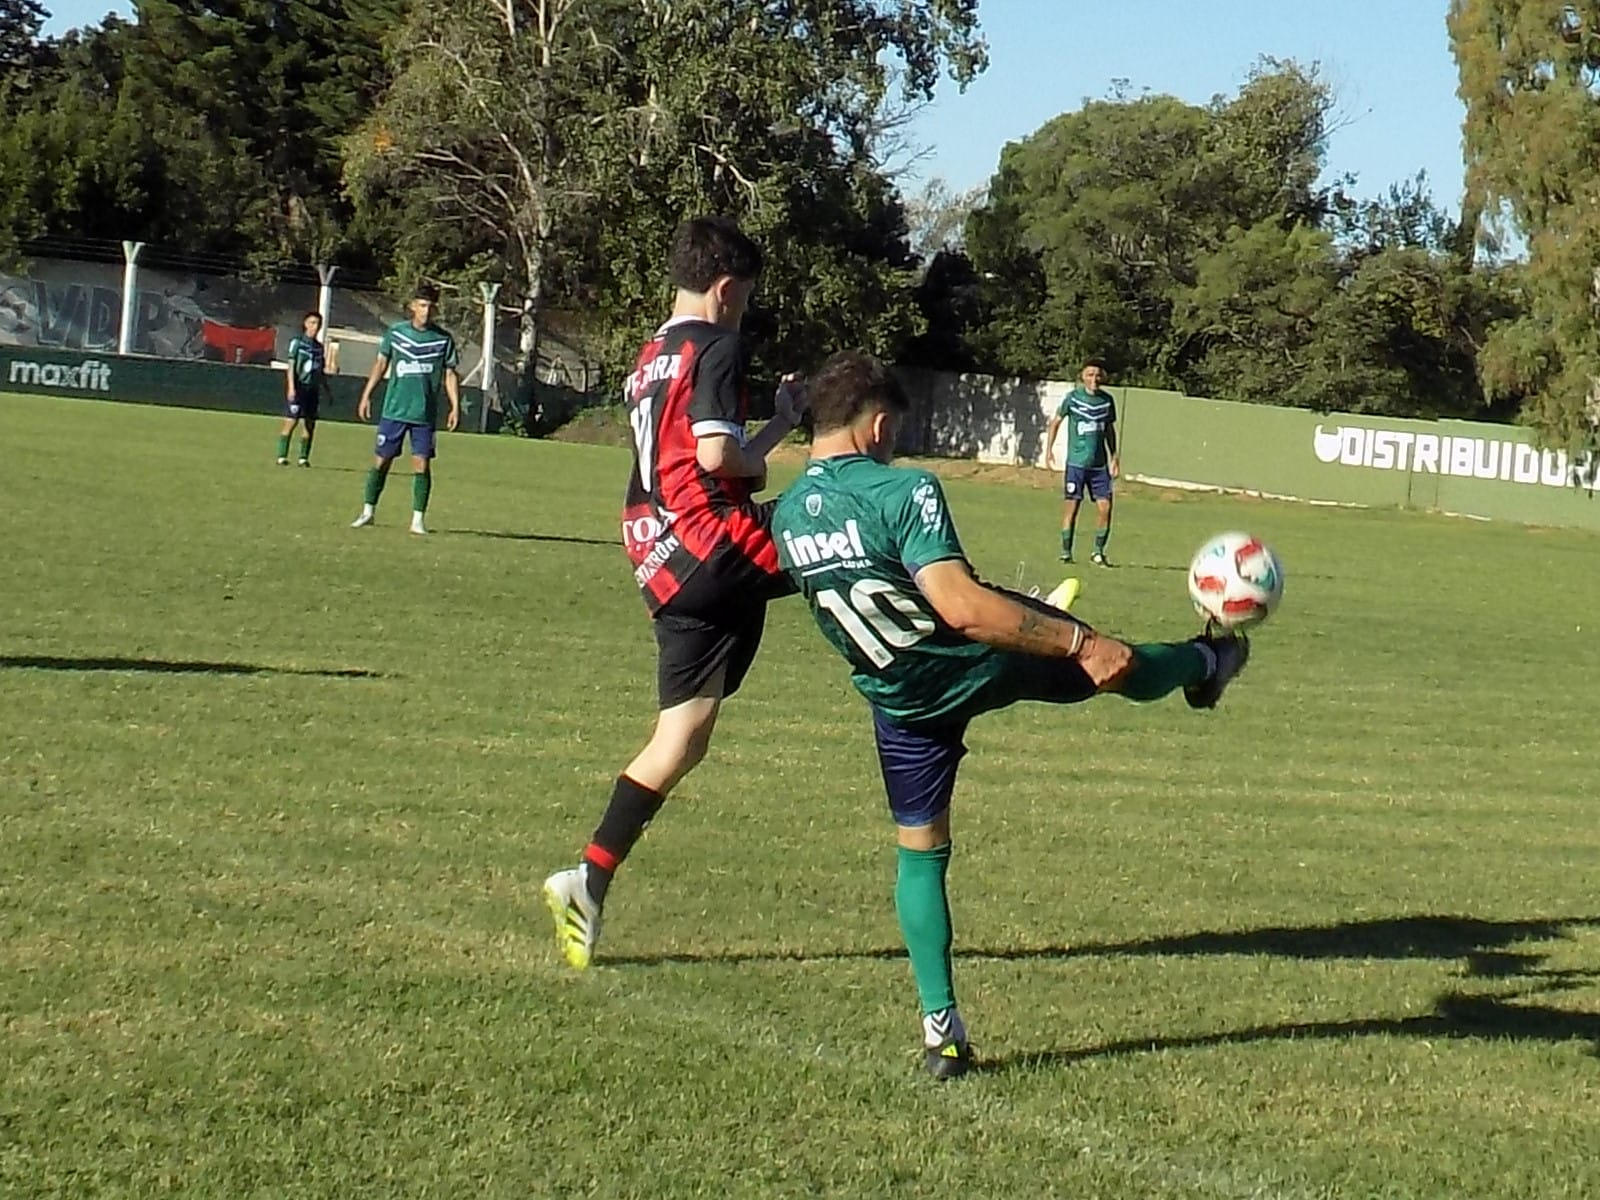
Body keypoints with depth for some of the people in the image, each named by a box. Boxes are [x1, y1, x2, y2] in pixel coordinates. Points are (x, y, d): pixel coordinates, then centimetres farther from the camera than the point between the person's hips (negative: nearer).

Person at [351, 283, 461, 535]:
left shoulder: (443, 339, 1)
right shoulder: (395, 332, 2)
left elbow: (449, 375, 6)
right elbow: (381, 364, 11)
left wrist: (455, 407, -1)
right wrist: (366, 394, 8)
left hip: (425, 414, -1)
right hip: (394, 410, 1)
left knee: (421, 464, -6)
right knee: (381, 460, 5)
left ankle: (418, 519, 0)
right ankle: (368, 511, 18)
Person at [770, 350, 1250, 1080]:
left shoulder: (786, 515, -5)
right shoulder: (903, 492, -26)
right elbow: (962, 607, -35)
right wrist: (1082, 644, -31)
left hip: (897, 700, 5)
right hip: (979, 665, -5)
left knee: (919, 853, 16)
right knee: (1116, 665, 24)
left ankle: (941, 1030, 12)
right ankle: (1205, 666, 56)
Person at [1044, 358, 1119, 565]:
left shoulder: (1107, 400, 7)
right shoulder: (1072, 397, -3)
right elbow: (1055, 422, 4)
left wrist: (1114, 457, 15)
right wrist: (1049, 449, -4)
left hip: (1099, 464, 3)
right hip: (1076, 462, -3)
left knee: (1104, 507, -3)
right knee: (1071, 506, -2)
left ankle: (1098, 552, 10)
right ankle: (1066, 552, 7)